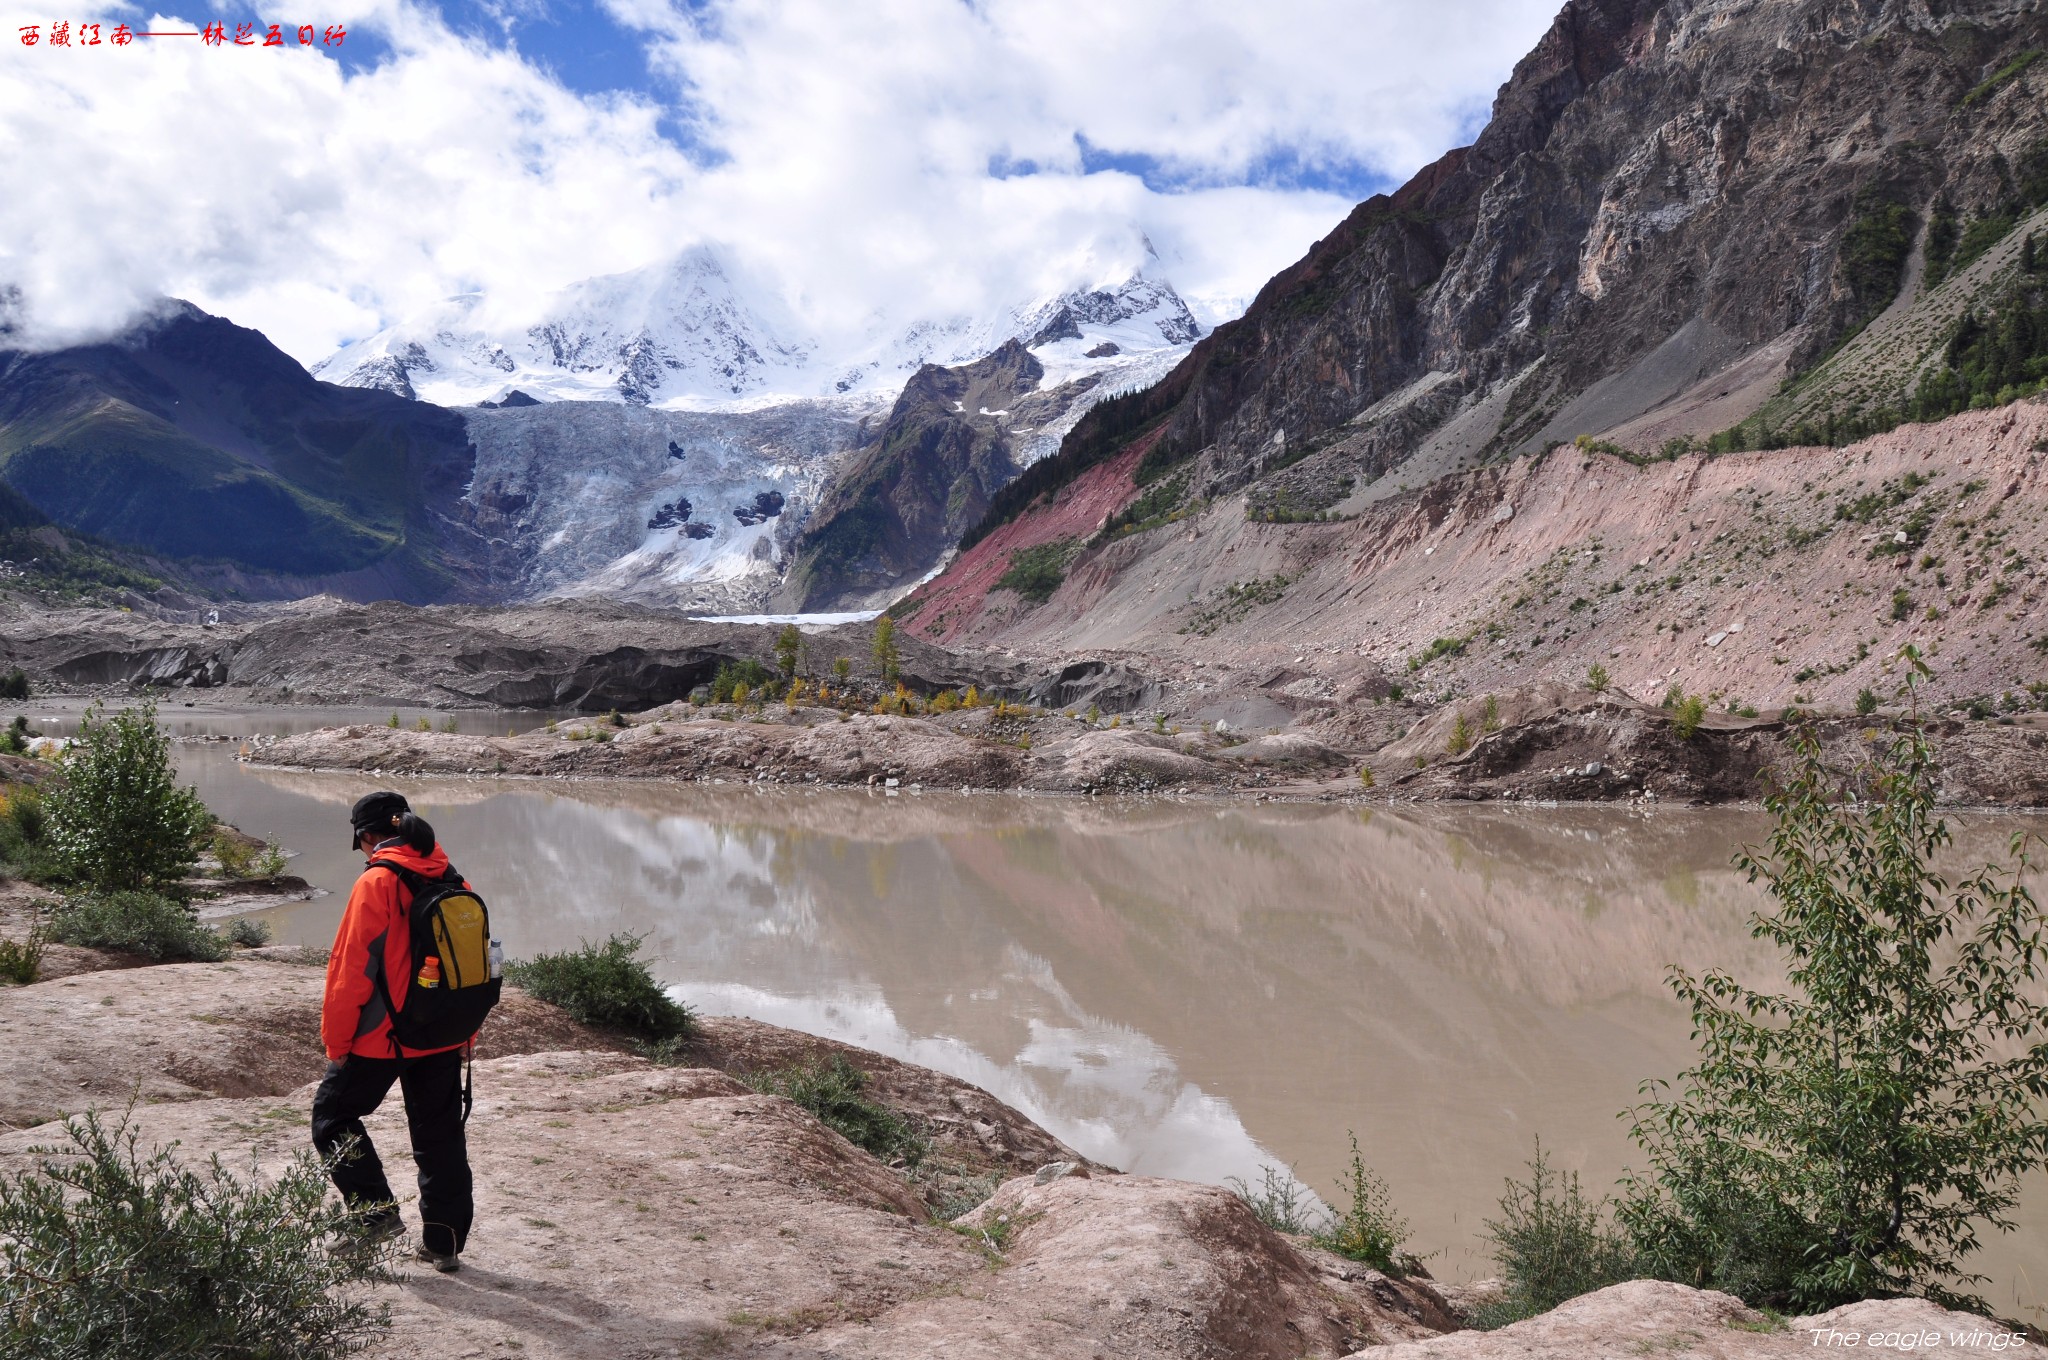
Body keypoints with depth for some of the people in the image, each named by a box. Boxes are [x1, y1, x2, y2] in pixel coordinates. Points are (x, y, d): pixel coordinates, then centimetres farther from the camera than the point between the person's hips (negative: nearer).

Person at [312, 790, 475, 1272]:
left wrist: (336, 1039, -4)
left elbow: (351, 969, -14)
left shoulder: (376, 884, -14)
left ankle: (376, 1212, 6)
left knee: (333, 1115, 15)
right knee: (440, 1137, 13)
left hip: (381, 1037, -6)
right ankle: (445, 1242, 18)